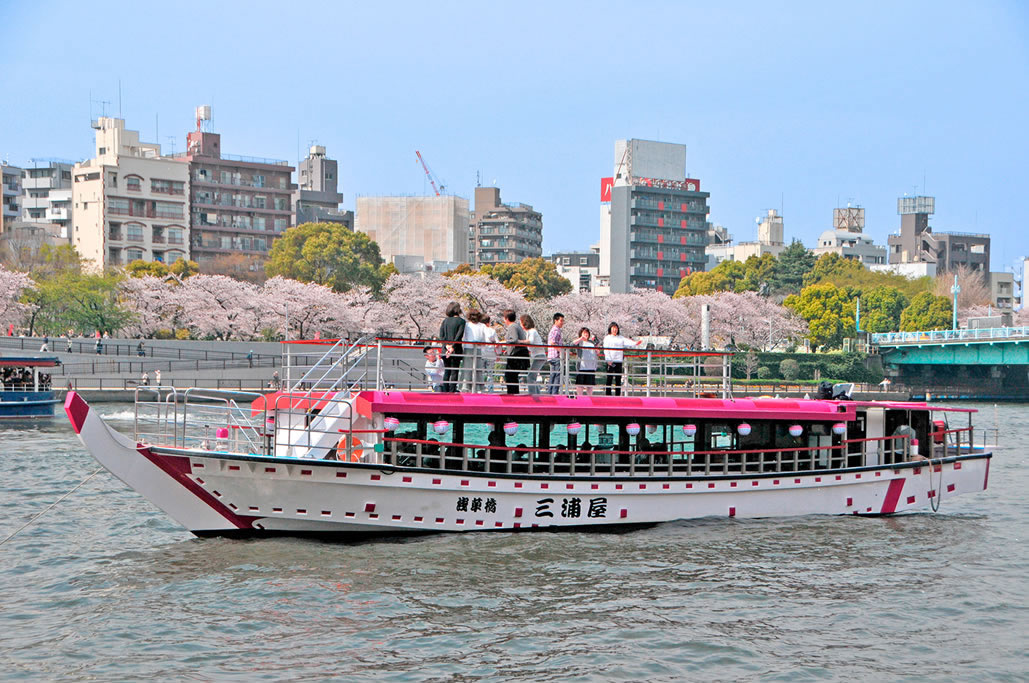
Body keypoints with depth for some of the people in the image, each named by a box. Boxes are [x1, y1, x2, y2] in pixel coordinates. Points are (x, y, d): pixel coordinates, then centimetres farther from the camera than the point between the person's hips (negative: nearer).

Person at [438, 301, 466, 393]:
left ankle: (445, 391, 8)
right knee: (454, 372, 0)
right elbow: (459, 336, -14)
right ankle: (452, 391, -5)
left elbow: (441, 336, 0)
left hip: (446, 349, 4)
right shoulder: (461, 321, -5)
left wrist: (447, 345, -6)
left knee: (446, 372, 10)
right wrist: (453, 347, -13)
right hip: (456, 350, -4)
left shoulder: (445, 321, 8)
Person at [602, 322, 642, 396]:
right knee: (609, 378, -5)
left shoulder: (621, 338, 16)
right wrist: (609, 360, -14)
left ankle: (618, 395, 7)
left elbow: (628, 342, -1)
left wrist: (635, 343, -22)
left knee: (618, 379, 4)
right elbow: (606, 350, -2)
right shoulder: (607, 338, 6)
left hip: (619, 361, 4)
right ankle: (608, 395, -3)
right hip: (610, 361, -4)